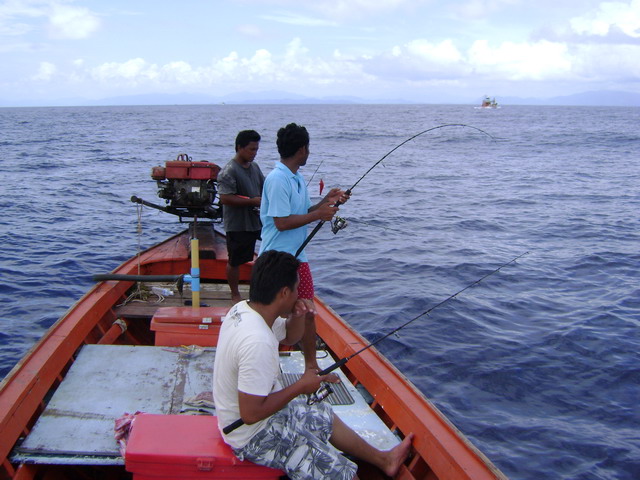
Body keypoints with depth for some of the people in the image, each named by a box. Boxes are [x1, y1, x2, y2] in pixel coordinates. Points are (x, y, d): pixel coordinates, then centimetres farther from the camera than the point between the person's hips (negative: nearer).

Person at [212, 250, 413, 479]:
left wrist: (298, 317, -10)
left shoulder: (242, 309, -5)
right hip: (254, 436, -10)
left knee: (325, 417, 25)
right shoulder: (258, 342, -35)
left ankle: (383, 459, 42)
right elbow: (251, 414, -31)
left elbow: (290, 337, 13)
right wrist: (301, 386, -20)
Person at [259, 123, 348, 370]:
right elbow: (282, 222, -22)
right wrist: (318, 214, -16)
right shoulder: (277, 180, -18)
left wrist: (326, 201, 3)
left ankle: (311, 367, 25)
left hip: (297, 257, 9)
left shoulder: (297, 178, 13)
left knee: (307, 313, 13)